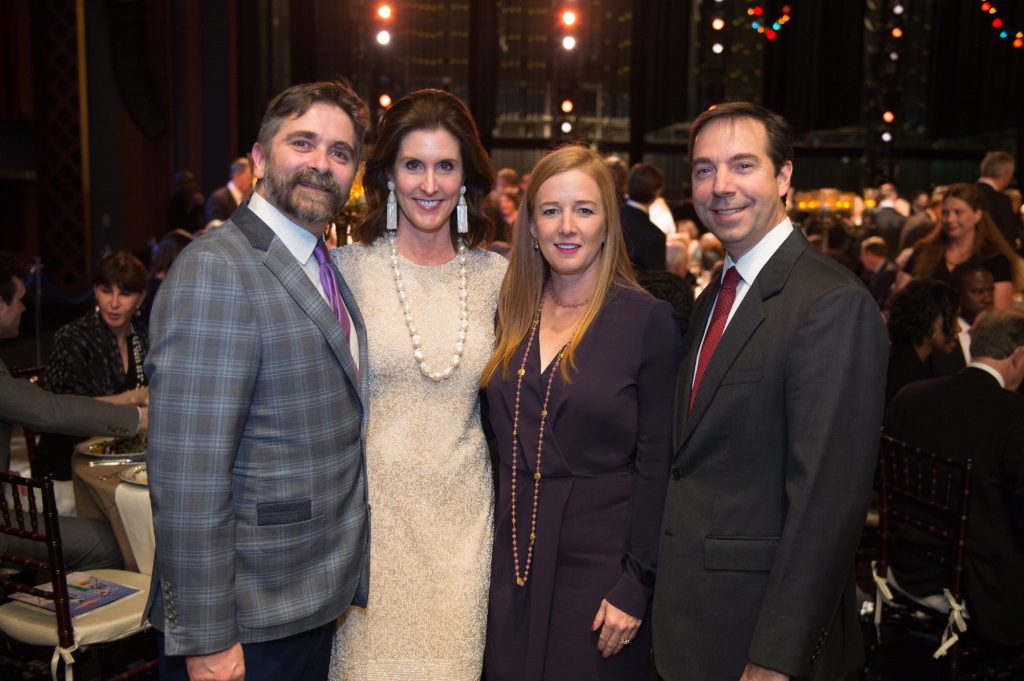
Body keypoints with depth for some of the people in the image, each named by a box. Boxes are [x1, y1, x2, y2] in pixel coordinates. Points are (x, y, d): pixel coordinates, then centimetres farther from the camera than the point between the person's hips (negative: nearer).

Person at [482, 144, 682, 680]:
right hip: (513, 561, 4)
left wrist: (635, 586, -13)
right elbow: (504, 443, 10)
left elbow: (655, 465, -10)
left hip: (600, 563, -4)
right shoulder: (510, 315, 5)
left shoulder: (648, 320, -10)